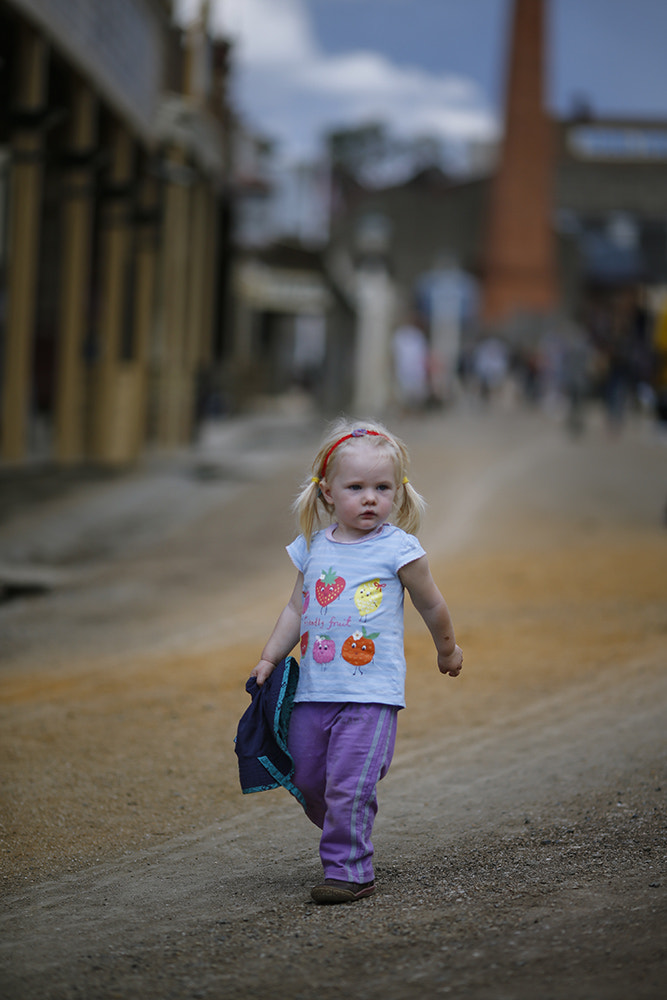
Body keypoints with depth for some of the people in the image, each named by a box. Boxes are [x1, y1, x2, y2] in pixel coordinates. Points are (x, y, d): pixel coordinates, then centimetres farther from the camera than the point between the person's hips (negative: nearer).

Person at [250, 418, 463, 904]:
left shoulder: (398, 549, -5)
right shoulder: (315, 548, 8)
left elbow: (433, 606, 9)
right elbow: (297, 609, 17)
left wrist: (447, 650, 21)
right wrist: (269, 658, 11)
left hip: (372, 693, -5)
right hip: (314, 691, 5)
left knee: (349, 784, -12)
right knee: (309, 781, 11)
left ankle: (349, 869, -2)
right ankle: (346, 839, 34)